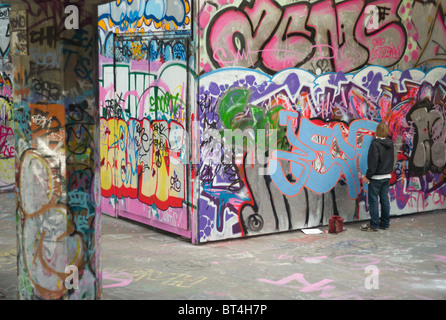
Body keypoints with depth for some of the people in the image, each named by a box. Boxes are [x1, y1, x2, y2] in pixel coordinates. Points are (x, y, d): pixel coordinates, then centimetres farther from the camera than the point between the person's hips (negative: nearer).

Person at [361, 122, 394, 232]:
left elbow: (373, 162, -18)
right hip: (387, 176, 7)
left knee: (373, 200, -1)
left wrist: (367, 176, -14)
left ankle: (374, 225, 2)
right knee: (384, 199, 12)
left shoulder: (375, 144, -16)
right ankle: (385, 223, 19)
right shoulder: (390, 143, 6)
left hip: (376, 177, -7)